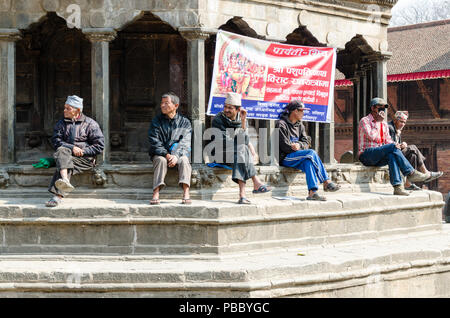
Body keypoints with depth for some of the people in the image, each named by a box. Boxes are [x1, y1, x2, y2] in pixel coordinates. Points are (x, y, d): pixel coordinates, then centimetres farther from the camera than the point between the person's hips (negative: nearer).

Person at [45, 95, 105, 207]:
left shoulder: (90, 124, 6)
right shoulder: (61, 123, 16)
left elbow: (100, 145, 1)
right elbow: (56, 141, 2)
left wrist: (82, 151, -11)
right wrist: (72, 148, -15)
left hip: (86, 159, -3)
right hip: (67, 154, 3)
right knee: (62, 150, -33)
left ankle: (58, 195, -47)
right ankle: (65, 180, -58)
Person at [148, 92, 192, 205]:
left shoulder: (184, 122, 6)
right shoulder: (156, 121, 6)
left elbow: (185, 142, -6)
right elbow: (155, 142, -5)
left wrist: (176, 156, -24)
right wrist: (166, 155, -21)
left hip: (179, 154, 0)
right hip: (160, 153, 0)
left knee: (184, 160, -32)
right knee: (161, 160, -33)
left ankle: (186, 194, -41)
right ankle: (156, 193, -42)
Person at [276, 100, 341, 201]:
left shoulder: (300, 125, 18)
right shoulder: (281, 124, -7)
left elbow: (306, 142, 8)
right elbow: (285, 146, -15)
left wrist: (299, 145, -15)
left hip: (296, 155, 7)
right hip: (285, 158, -7)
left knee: (309, 162, -27)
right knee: (312, 153, -27)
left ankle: (312, 193, -34)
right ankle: (326, 182, -23)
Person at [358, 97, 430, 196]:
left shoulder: (384, 124, 21)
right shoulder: (364, 121, -2)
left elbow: (388, 140, 13)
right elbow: (371, 136, -19)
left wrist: (395, 145, -11)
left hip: (378, 158, 6)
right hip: (366, 156, -6)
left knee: (391, 156, -31)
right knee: (392, 147, -28)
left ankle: (397, 186, -44)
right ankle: (410, 173, -31)